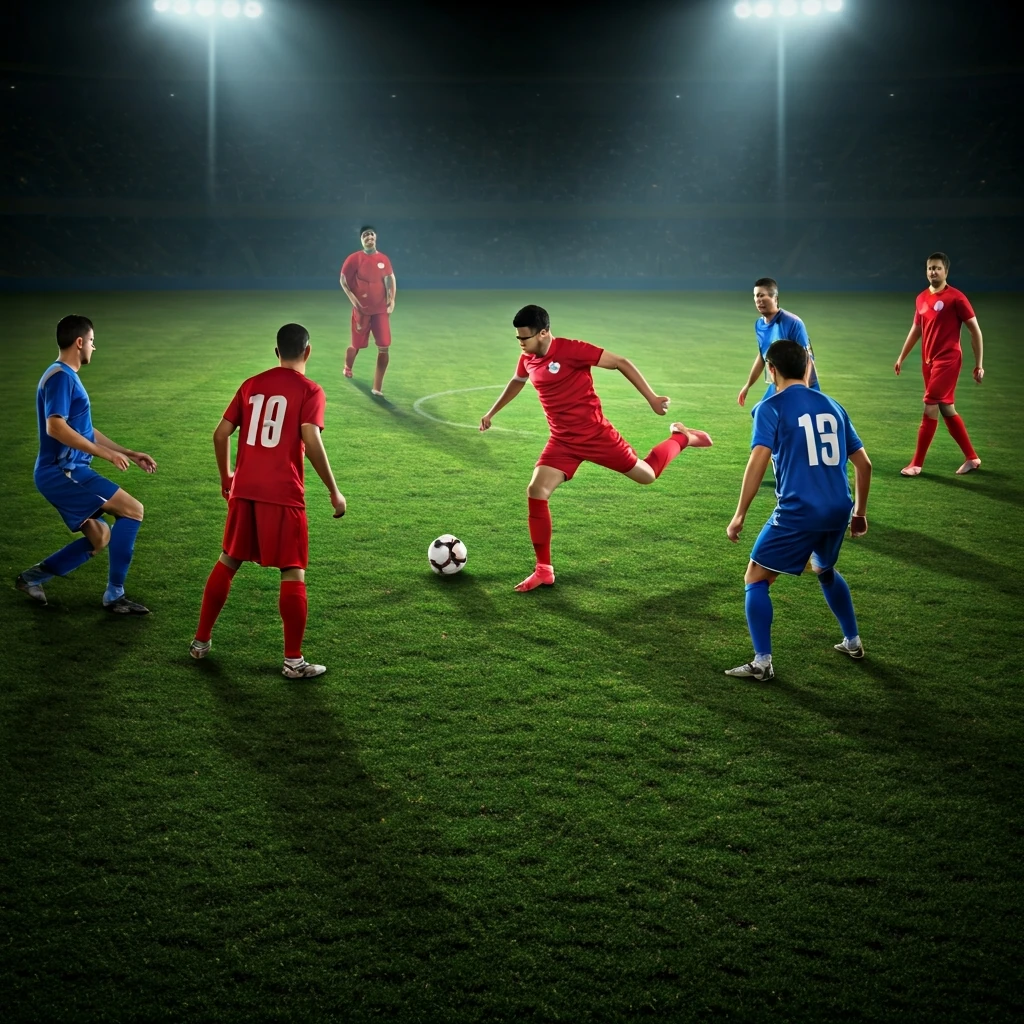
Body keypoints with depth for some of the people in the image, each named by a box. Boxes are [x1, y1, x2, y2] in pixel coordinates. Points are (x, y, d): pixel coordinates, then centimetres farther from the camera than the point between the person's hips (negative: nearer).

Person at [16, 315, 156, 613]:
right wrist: (106, 453, -23)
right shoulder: (60, 377, -14)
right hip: (62, 472, -10)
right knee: (132, 510, -12)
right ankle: (114, 596, -7)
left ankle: (33, 577, 18)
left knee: (99, 538, 13)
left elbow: (84, 431, 26)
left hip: (65, 473, 10)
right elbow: (56, 427, -26)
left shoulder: (69, 377, 18)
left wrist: (129, 454, 22)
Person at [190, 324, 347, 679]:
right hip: (283, 495, -5)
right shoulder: (310, 391, -4)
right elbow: (311, 440, -17)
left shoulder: (251, 385, 11)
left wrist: (226, 477, 24)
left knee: (227, 562, 19)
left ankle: (201, 641, 26)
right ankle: (293, 661, 3)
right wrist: (334, 491, -11)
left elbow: (221, 433, 10)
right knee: (293, 573, 2)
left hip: (243, 490, 5)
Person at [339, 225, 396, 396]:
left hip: (380, 310, 3)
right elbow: (343, 280, -6)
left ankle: (377, 387, -3)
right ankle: (348, 368, 46)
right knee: (357, 345, 10)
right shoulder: (354, 259, -9)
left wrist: (391, 300, 5)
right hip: (361, 310, -3)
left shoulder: (383, 259, 3)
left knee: (384, 348, -8)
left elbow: (390, 279, 15)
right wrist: (354, 301, -13)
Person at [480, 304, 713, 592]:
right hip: (562, 441, 5)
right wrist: (492, 412, 33)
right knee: (536, 493, -11)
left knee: (647, 475, 7)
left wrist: (651, 398, -18)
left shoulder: (571, 350, -21)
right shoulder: (528, 360, 1)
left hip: (594, 434, -5)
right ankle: (544, 570, -1)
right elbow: (517, 382, 26)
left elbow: (621, 363, -16)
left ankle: (681, 438, 39)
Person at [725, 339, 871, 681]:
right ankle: (853, 642, 40)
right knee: (825, 570, 33)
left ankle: (762, 662, -1)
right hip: (838, 510, 6)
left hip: (798, 512, -6)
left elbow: (759, 460, -17)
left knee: (756, 579, 8)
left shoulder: (771, 408, -4)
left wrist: (739, 515, -13)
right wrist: (860, 512, 26)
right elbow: (863, 463, 15)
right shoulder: (832, 406, 13)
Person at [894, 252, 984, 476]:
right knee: (947, 409, 11)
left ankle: (917, 464, -4)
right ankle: (972, 458, 22)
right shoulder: (921, 298, 10)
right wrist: (901, 357, 24)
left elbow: (975, 330, -7)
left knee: (930, 408, -9)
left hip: (948, 359, -7)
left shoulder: (956, 298, -10)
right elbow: (916, 329, 24)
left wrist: (979, 364, -8)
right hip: (929, 360, 7)